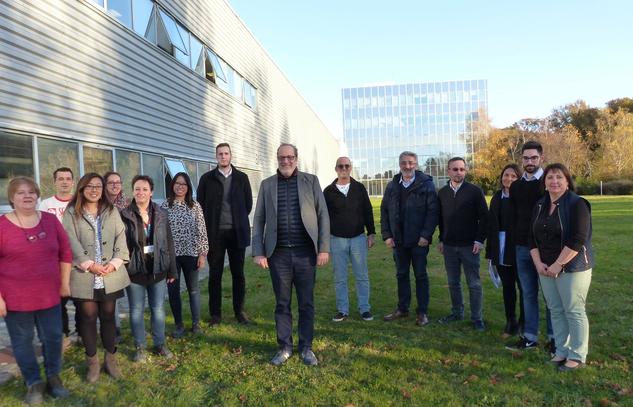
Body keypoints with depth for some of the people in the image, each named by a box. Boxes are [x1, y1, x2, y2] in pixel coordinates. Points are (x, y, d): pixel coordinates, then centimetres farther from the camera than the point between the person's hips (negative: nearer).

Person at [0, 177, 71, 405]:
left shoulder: (50, 220, 1)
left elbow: (65, 252, 7)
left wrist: (64, 283, 6)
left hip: (49, 295, 3)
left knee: (53, 337, 12)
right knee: (22, 342, 10)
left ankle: (53, 377, 32)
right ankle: (34, 384, 28)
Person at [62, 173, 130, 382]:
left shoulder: (112, 211, 9)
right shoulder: (71, 213, 1)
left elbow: (120, 238, 3)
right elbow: (72, 242, -8)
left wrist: (115, 262, -10)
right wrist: (90, 264, -16)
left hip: (110, 275, 2)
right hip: (84, 276, -2)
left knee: (108, 316, 11)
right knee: (88, 318, 6)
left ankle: (110, 358, 24)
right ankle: (92, 362, 21)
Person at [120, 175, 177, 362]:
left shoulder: (161, 214, 2)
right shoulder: (125, 215, -5)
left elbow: (169, 243, 5)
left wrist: (172, 270, 5)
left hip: (157, 269, 2)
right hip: (135, 270, -2)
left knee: (158, 309, 11)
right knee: (136, 310, 9)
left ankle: (160, 344, 27)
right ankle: (140, 347, 24)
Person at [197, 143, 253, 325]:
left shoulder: (241, 178, 6)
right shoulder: (207, 178, 3)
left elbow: (248, 203, 11)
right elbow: (201, 204, 7)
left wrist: (239, 220, 9)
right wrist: (210, 225, 5)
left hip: (237, 232, 1)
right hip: (215, 233, -1)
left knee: (238, 273, 7)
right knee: (215, 274, 5)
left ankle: (239, 311, 19)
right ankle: (215, 313, 15)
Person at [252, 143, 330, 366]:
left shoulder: (311, 181, 3)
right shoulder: (267, 185, 7)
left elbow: (323, 215, 2)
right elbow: (258, 220, 6)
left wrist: (324, 248, -5)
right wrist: (258, 252, -1)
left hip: (305, 252, 0)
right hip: (278, 254, 1)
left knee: (306, 303, 8)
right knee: (282, 304, 10)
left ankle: (306, 348, 23)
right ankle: (284, 347, 24)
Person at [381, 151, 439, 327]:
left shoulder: (426, 184, -5)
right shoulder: (392, 186, 7)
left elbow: (433, 211, -10)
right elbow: (384, 211, 8)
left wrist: (426, 235, -16)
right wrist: (386, 235, 0)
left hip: (419, 240, -4)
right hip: (398, 240, 4)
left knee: (420, 275, 5)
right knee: (401, 274, 13)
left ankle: (422, 312, 16)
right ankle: (402, 308, 26)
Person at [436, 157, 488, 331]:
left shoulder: (475, 191, -5)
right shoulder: (442, 192, 7)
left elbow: (484, 217, -5)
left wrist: (479, 240, -10)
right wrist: (441, 239, 11)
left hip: (469, 245, -4)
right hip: (449, 245, 4)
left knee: (474, 284, 3)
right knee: (453, 282, 12)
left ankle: (477, 318, 12)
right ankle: (457, 312, 26)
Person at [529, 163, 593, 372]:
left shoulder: (577, 204, -11)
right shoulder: (540, 206, 10)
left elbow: (578, 240, -18)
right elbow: (533, 238, 12)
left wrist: (558, 265, -18)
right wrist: (538, 263, 0)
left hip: (573, 268, -6)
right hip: (546, 269, 6)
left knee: (574, 311, 1)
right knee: (556, 311, 12)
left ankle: (577, 356, 14)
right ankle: (561, 351, 25)